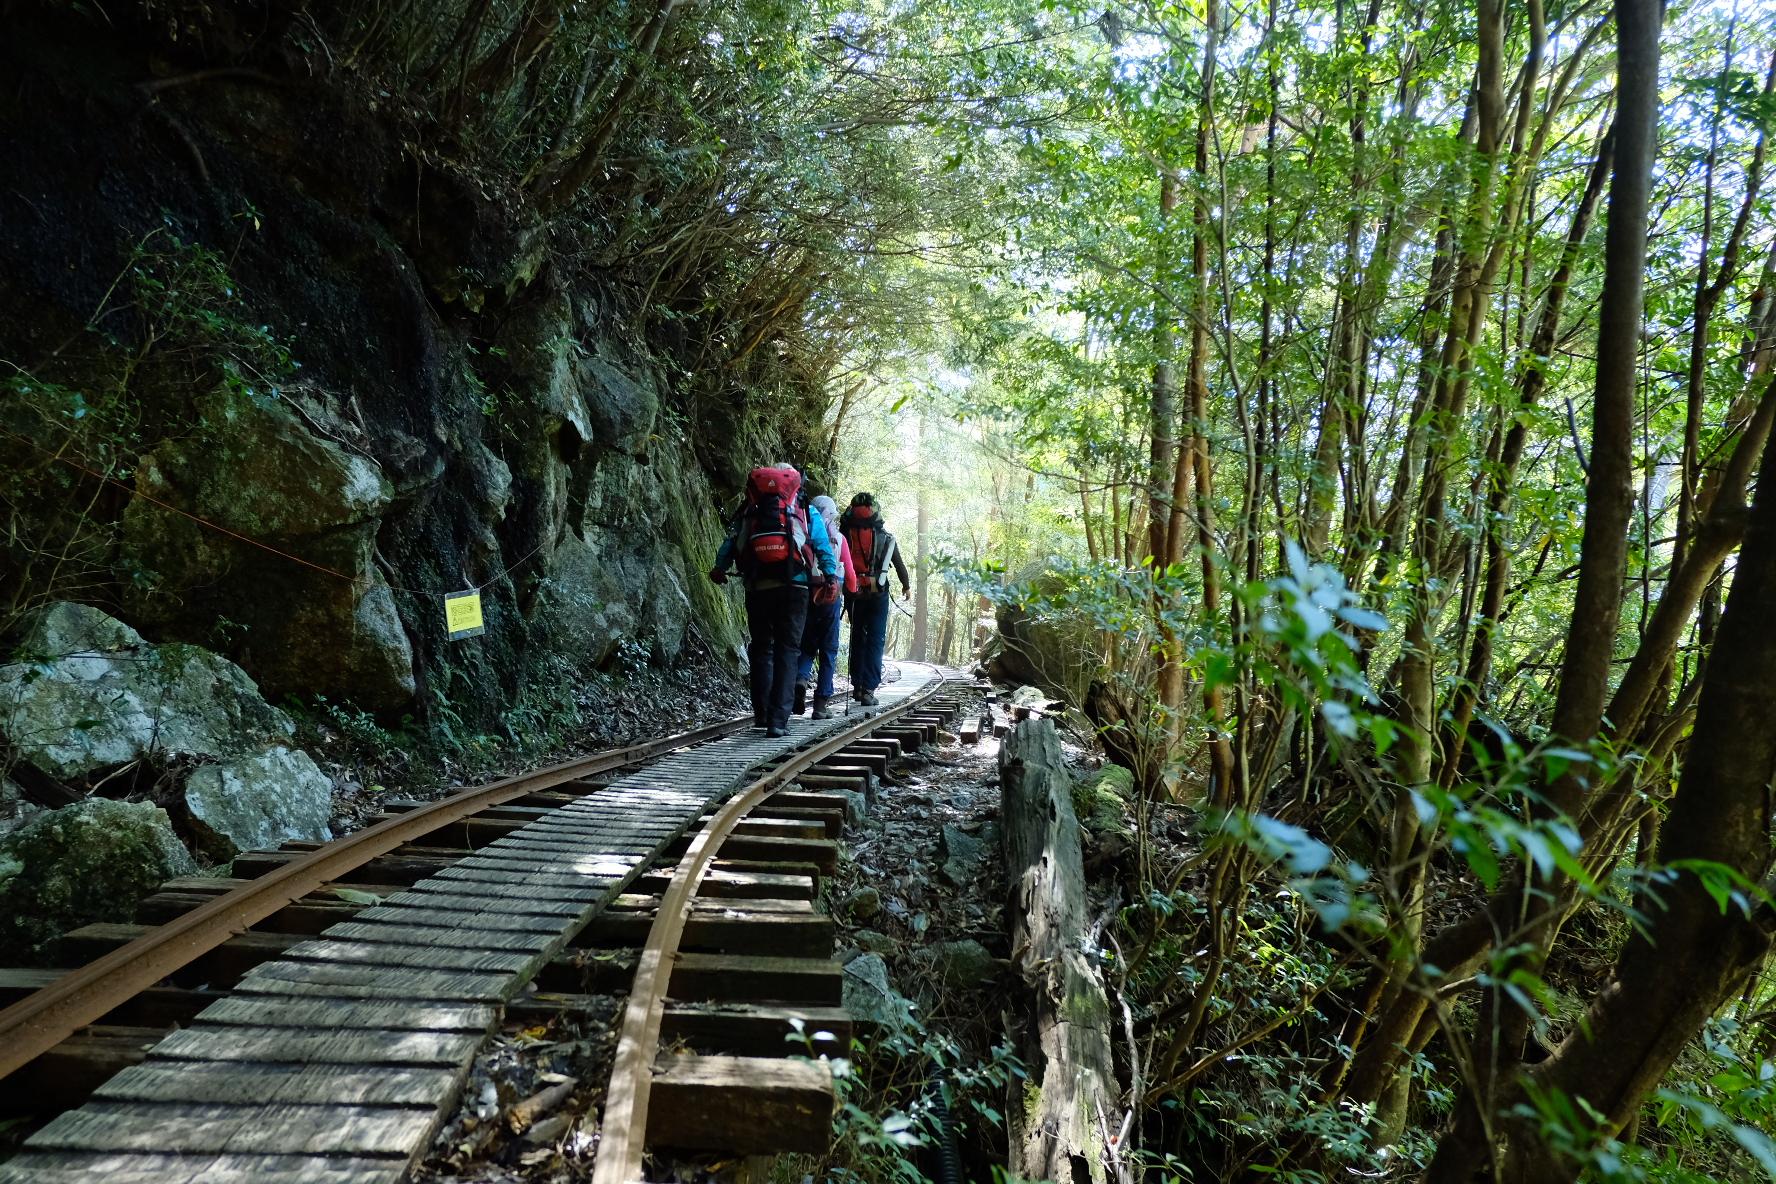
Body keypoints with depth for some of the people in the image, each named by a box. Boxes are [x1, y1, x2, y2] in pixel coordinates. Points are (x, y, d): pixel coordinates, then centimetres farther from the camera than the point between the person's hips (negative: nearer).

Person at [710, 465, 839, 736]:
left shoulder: (749, 512, 12)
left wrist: (719, 569, 23)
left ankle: (761, 714, 18)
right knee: (787, 651, 1)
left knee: (761, 649, 16)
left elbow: (729, 544, 11)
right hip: (793, 589, -1)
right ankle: (778, 721, -7)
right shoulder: (806, 513, 9)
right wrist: (832, 576, 3)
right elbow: (825, 548, 4)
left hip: (757, 590, 2)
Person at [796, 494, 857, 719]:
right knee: (828, 650, 7)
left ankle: (801, 678, -12)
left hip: (804, 596, 1)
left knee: (807, 646, 17)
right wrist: (852, 591, 21)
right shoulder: (839, 538, -1)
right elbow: (850, 574, 1)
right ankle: (821, 705, 6)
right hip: (830, 599, -1)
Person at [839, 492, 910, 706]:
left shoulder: (844, 535, -2)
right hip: (878, 594, -2)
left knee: (857, 638, 16)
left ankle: (857, 686, 21)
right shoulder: (885, 537, -2)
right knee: (876, 641, 0)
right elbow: (899, 563, 7)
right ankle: (868, 689, -9)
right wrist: (906, 585, 21)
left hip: (853, 594, 2)